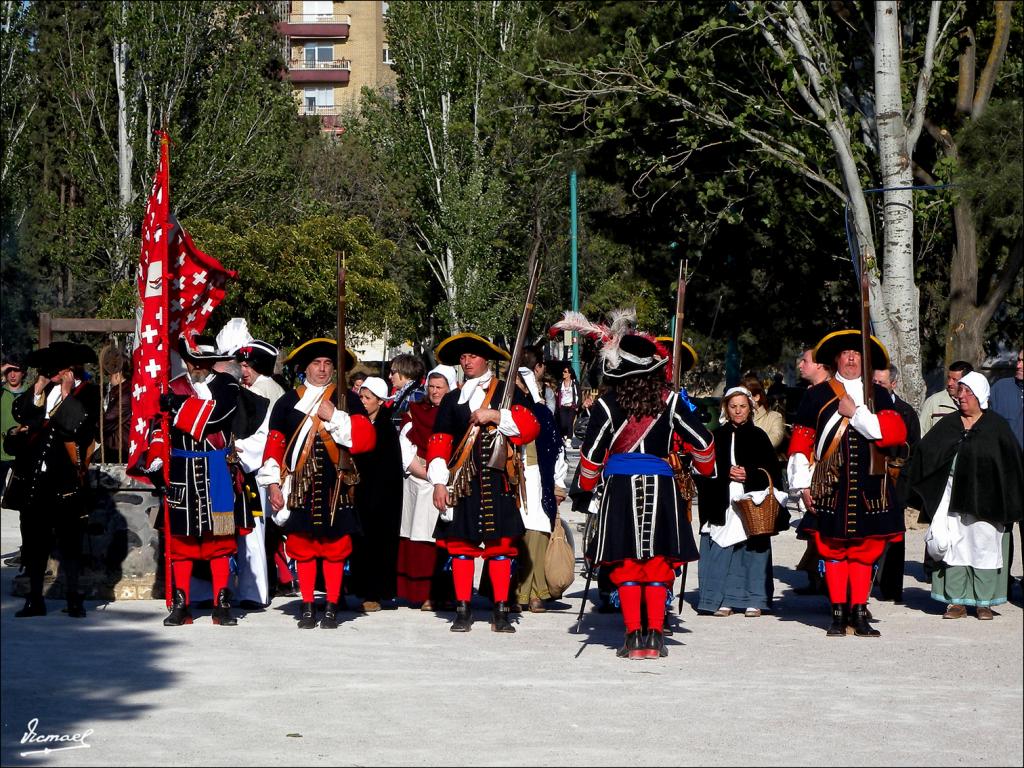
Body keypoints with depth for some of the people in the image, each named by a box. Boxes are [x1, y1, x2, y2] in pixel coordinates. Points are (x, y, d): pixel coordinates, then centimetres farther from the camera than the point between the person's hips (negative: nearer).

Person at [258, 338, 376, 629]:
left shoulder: (347, 400, 8)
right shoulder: (287, 402, 10)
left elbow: (366, 438, -5)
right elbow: (274, 444, 6)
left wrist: (335, 417, -13)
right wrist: (273, 484, -1)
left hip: (335, 487, -1)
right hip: (299, 488, 1)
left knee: (335, 547, 1)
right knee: (302, 547, 3)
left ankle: (332, 607, 8)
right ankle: (307, 606, 11)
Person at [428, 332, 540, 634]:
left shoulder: (508, 391, 8)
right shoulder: (452, 400, 15)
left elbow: (530, 427, -7)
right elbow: (439, 443, 9)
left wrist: (495, 416, -15)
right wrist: (439, 482, -1)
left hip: (497, 481, -2)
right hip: (462, 483, 2)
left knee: (500, 545, -1)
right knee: (460, 545, 1)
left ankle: (501, 613, 3)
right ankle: (462, 611, 7)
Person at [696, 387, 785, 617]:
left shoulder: (759, 436, 8)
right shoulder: (717, 436, 9)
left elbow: (772, 471, 4)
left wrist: (749, 474, -11)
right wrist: (727, 473, -11)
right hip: (723, 503, 1)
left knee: (753, 548, -3)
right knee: (722, 552, -3)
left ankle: (753, 601, 3)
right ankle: (724, 600, 2)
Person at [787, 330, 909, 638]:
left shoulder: (878, 395, 10)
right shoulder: (817, 395, 7)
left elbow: (896, 432, -7)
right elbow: (801, 440, 4)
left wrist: (856, 413, -11)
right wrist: (803, 484, -3)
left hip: (868, 486, 1)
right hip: (830, 486, -1)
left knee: (865, 549, 4)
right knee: (833, 549, -1)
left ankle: (859, 613, 12)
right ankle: (838, 613, 6)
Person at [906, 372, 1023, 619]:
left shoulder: (996, 426, 0)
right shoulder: (948, 424, 9)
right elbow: (924, 454, 6)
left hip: (984, 499, -3)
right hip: (953, 496, 3)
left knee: (984, 547, 1)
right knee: (954, 546, 2)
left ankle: (984, 602, 10)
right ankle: (956, 601, 8)